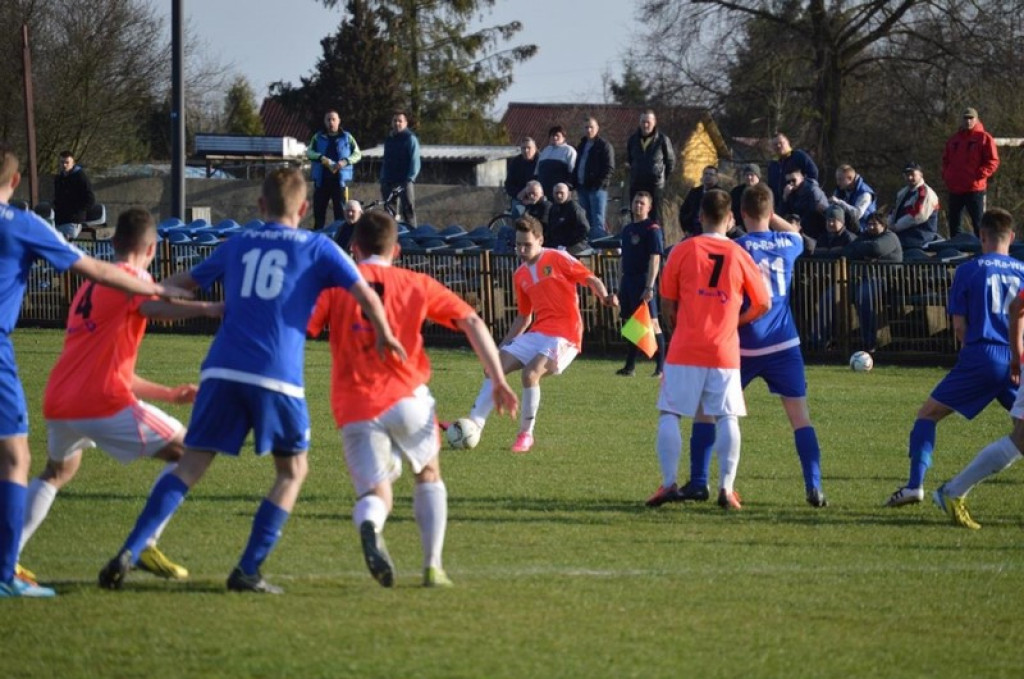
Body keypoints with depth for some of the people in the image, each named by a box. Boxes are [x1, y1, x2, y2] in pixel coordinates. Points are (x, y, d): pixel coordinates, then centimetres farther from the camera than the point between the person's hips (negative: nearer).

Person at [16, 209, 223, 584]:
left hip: (58, 400, 8)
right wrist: (207, 309, -39)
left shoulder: (88, 287, 27)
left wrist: (169, 394, 33)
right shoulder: (132, 277, 0)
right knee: (185, 452, 3)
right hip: (102, 401, -8)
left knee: (58, 472, 33)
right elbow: (151, 307, -26)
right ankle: (146, 546, -6)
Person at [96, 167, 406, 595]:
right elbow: (366, 296, 6)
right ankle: (248, 571, 3)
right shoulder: (317, 248, 10)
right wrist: (385, 336, 24)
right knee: (292, 471, 13)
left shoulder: (237, 246, 20)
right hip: (277, 376, -3)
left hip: (222, 369, 3)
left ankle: (128, 554, -9)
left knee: (190, 467, 6)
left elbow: (182, 284, 28)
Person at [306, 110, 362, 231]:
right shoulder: (318, 137, 10)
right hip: (321, 180, 1)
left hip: (339, 180, -1)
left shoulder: (347, 137, 7)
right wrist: (321, 157, -21)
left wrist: (345, 161, -15)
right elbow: (309, 152, 0)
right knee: (319, 210, 2)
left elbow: (357, 154, 5)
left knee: (341, 212, -4)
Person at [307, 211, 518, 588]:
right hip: (407, 398, 1)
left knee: (375, 493, 4)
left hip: (353, 407, -1)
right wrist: (498, 380, 3)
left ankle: (369, 525, -34)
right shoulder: (417, 284, 12)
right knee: (429, 475, 25)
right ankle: (433, 567, 13)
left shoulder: (335, 284, 8)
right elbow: (472, 322, 4)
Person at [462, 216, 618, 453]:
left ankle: (526, 435, -11)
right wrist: (504, 345, 21)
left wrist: (605, 297, -27)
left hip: (564, 335, -7)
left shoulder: (557, 259, -5)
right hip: (537, 333, 7)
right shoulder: (520, 275, 15)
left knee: (530, 373, -25)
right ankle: (474, 424, -1)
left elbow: (591, 280, -7)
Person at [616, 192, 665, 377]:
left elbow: (655, 259, -13)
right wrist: (620, 285, 18)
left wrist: (649, 287, -19)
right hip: (628, 280, 8)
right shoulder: (627, 229, 17)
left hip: (643, 280, -8)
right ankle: (630, 366, 15)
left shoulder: (652, 229, -6)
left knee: (651, 323, -8)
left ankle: (661, 367, -6)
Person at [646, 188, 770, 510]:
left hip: (685, 350, -1)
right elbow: (762, 304, 7)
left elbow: (667, 301, 5)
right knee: (726, 418, 6)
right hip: (725, 351, 1)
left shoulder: (683, 251, -1)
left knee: (669, 414, 5)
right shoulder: (739, 256, 2)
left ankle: (669, 484, -5)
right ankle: (726, 489, -2)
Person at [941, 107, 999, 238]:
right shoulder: (953, 139, 14)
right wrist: (946, 175, 7)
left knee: (978, 223, -5)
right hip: (955, 189, 6)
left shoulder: (984, 138, -3)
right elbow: (945, 160, 24)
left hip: (975, 189, -6)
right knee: (954, 223, 10)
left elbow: (993, 162, -6)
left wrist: (980, 174, -16)